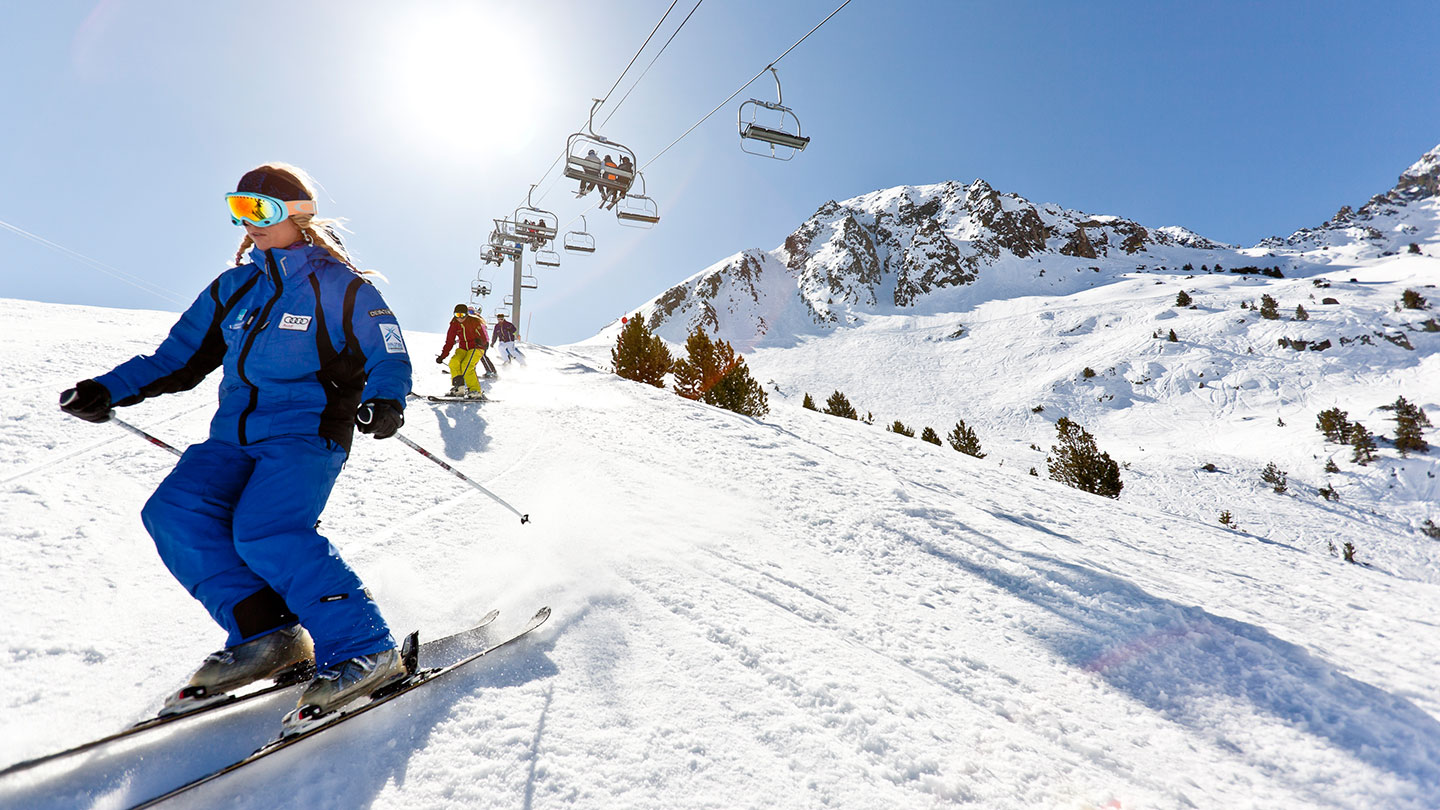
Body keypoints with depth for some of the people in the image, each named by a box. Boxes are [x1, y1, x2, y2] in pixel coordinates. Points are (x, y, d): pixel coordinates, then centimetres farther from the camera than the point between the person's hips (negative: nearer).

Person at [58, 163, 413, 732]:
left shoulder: (337, 284, 0)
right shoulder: (232, 289, 18)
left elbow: (388, 358, -4)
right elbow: (180, 358, 23)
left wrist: (384, 401, -24)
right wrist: (109, 390, 11)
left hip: (307, 433, -7)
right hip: (234, 436, 7)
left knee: (267, 531, -27)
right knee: (173, 511, -15)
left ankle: (366, 651, -21)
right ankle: (264, 634, -10)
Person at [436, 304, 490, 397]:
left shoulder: (475, 322, -14)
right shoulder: (454, 324, 0)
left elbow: (484, 339, -16)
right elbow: (449, 342, 6)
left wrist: (480, 342, -40)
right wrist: (442, 356, 1)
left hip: (476, 348, -5)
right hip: (463, 348, 5)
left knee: (466, 366, -27)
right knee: (454, 362, -22)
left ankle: (476, 391, -18)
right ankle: (459, 387, -11)